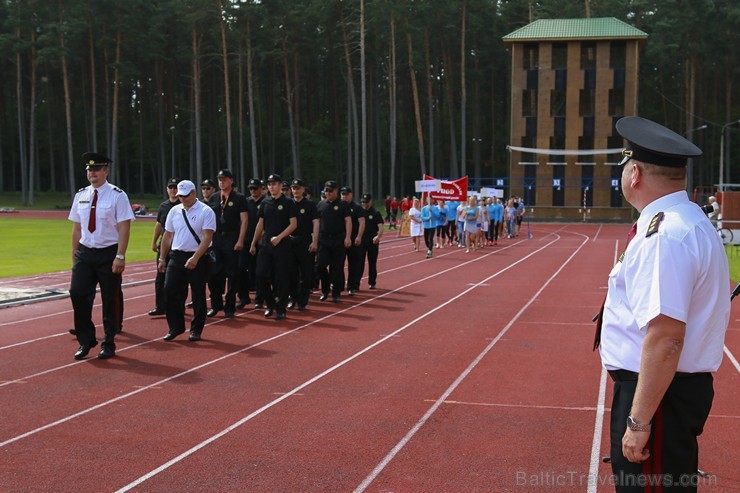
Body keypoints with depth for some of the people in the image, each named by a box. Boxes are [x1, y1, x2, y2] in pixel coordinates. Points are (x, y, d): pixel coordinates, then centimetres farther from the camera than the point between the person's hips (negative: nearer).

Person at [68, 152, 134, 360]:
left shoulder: (117, 195, -8)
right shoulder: (80, 195, 7)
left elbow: (124, 228, -11)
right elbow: (76, 228, 12)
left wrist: (120, 257, -17)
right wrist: (74, 256, 9)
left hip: (108, 254, -4)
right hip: (85, 253, 4)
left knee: (111, 300, 4)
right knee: (77, 293, -6)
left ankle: (108, 344, 19)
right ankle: (86, 341, 9)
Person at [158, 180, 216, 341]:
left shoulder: (206, 211, -7)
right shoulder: (174, 211, 10)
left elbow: (207, 237, -15)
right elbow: (167, 236, 16)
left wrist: (195, 258, -24)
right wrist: (162, 259, 13)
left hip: (197, 257, -5)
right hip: (176, 256, 5)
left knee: (198, 296, 2)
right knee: (171, 291, -1)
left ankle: (196, 330, 13)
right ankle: (175, 327, 12)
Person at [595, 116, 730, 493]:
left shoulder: (665, 236, -23)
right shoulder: (685, 222, 10)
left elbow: (665, 338, -28)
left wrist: (638, 420, -24)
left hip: (659, 392, -10)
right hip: (681, 388, 10)